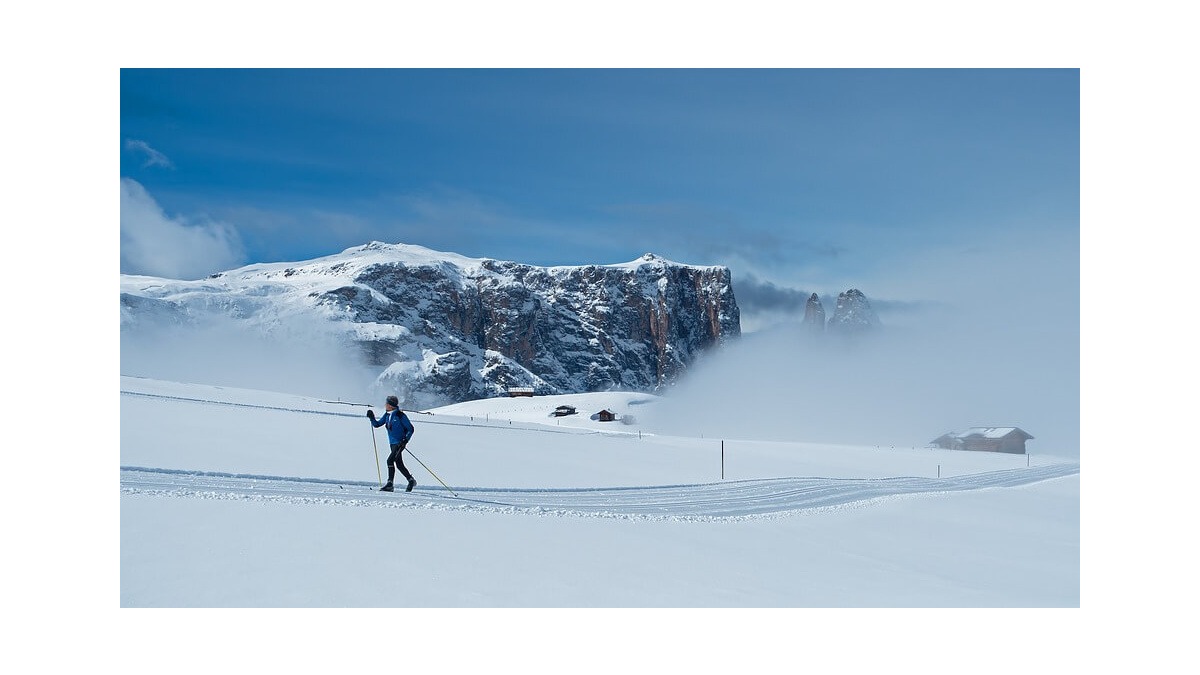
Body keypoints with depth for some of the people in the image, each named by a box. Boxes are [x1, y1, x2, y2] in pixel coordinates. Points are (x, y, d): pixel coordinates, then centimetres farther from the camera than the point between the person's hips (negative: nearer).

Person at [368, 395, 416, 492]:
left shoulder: (400, 415, -14)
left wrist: (405, 440, -19)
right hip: (392, 443, 8)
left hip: (400, 443, -8)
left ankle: (390, 484, -14)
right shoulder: (387, 415, 7)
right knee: (399, 464, 12)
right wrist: (372, 418, -4)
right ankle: (411, 481, 26)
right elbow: (377, 424, 13)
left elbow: (410, 429, -11)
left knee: (390, 460, -18)